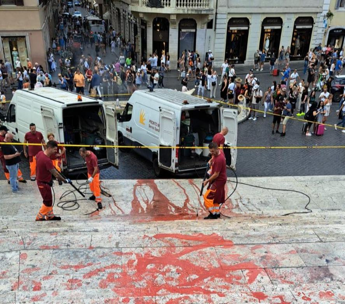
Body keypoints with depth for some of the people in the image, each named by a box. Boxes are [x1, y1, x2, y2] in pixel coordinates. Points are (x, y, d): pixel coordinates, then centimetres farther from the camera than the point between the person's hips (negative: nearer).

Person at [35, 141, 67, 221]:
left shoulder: (40, 153, -5)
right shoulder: (46, 160, -31)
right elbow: (55, 174, -27)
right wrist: (65, 180, -16)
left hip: (41, 180, 9)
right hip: (44, 183, -9)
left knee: (49, 199, 19)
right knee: (47, 201, 5)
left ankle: (50, 215, 29)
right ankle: (39, 217, 18)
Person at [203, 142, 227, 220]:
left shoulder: (219, 159, -29)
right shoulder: (216, 153, -1)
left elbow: (216, 174, -24)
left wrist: (207, 181, -14)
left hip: (218, 180, -10)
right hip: (218, 179, 10)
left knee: (208, 196, -7)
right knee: (217, 197, 17)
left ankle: (213, 214, 0)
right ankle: (217, 213, 27)